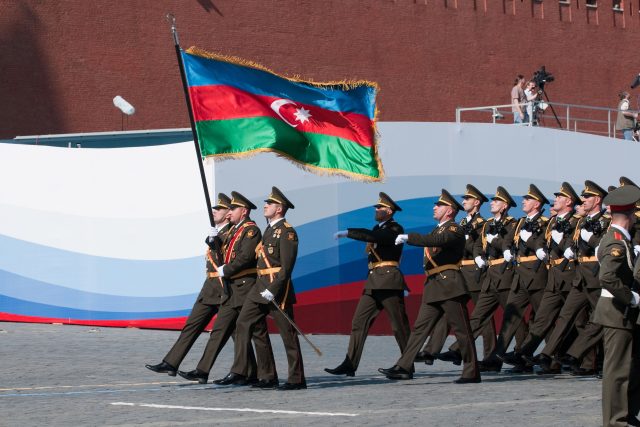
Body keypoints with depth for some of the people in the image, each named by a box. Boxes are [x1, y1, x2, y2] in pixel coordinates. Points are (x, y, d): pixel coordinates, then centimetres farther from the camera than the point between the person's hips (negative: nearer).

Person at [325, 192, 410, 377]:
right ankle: (350, 365, -2)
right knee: (359, 322, 1)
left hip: (389, 282, -8)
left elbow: (374, 237, -25)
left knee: (399, 325, -2)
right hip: (373, 283, 9)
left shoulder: (395, 229, -9)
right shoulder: (378, 228, 19)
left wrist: (347, 233, -25)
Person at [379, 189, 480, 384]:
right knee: (420, 327, 4)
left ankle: (472, 372, -1)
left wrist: (408, 238, -25)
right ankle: (404, 367, 1)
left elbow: (438, 240, -25)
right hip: (433, 287, 9)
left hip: (449, 286, -9)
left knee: (461, 328, -5)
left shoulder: (454, 229, -7)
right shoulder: (437, 230, 24)